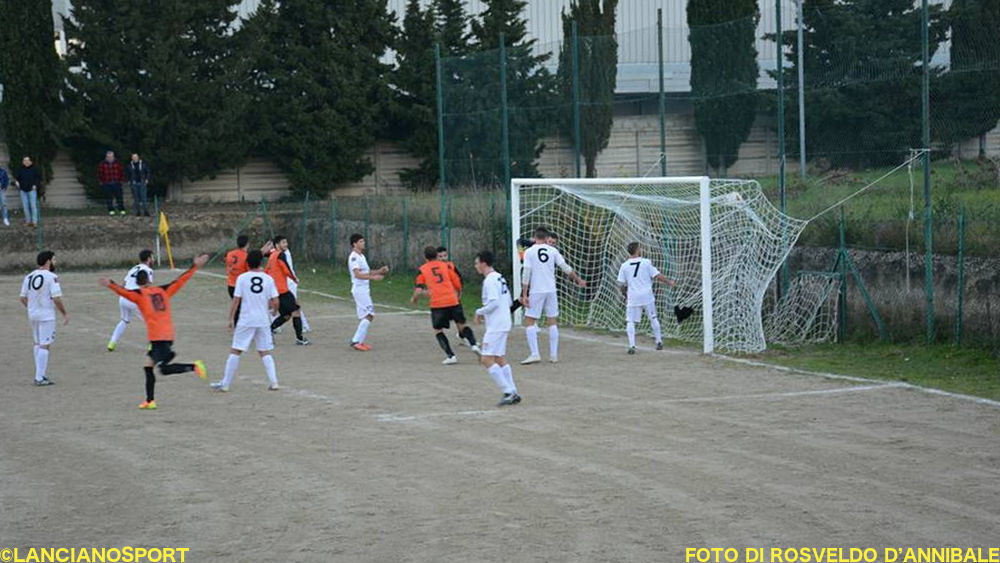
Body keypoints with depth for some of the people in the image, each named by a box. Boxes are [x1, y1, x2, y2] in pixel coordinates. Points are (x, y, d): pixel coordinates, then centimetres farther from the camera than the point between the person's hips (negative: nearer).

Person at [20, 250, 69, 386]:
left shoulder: (29, 277, 6)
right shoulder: (51, 277, -14)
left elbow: (23, 298, 8)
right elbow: (56, 298, -19)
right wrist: (65, 314, -8)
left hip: (32, 314, 7)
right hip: (46, 315, -7)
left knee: (38, 344, 19)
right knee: (44, 345, -3)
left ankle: (40, 375, 22)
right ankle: (40, 378, -5)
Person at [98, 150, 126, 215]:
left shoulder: (117, 163, 6)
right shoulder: (102, 164, 2)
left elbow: (121, 172, 10)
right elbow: (100, 173, 4)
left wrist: (122, 180, 3)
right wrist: (101, 182, 0)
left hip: (116, 183, 1)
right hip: (107, 184, -1)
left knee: (119, 197, -2)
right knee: (109, 198, 2)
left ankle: (122, 210, 2)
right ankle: (111, 210, 8)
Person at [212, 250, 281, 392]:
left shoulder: (242, 278, -4)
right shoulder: (268, 279, 1)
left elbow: (236, 300, -6)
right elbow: (275, 302, -1)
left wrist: (231, 319, 2)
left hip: (246, 320, -2)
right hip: (263, 321, 2)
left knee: (235, 352, 2)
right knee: (265, 353, 13)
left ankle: (225, 384, 3)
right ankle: (273, 382, 4)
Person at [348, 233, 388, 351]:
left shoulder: (361, 256, 18)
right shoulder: (354, 257, -14)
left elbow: (367, 272, 24)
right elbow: (357, 274, -24)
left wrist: (380, 271, 11)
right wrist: (372, 277, -31)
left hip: (364, 290, 10)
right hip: (359, 289, -10)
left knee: (364, 317, 10)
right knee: (369, 315, -14)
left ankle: (359, 341, 13)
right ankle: (356, 341, -15)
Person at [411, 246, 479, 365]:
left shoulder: (422, 270, 8)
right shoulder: (446, 266, 12)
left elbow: (418, 290, 1)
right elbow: (458, 284, 11)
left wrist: (414, 299, 20)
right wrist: (457, 294, 30)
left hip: (437, 303, -2)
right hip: (453, 301, 2)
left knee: (437, 330, 12)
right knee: (462, 325, 15)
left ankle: (450, 356, 0)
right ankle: (473, 344, -9)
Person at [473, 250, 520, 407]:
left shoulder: (490, 281, -15)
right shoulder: (500, 278, 15)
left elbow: (493, 302, -25)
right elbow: (508, 301, 18)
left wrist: (480, 312, -9)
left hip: (496, 326, -10)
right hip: (504, 323, 10)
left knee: (487, 360, -9)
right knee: (500, 359, 15)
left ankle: (508, 392, -13)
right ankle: (512, 393, 14)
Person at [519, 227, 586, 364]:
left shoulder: (529, 251, -4)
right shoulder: (552, 250, 4)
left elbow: (526, 274, -9)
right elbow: (565, 267, 8)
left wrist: (524, 295, -6)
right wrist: (578, 279, 22)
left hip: (536, 291, -3)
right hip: (551, 291, 4)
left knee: (529, 321, 1)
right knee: (552, 322, 11)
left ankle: (534, 354, -10)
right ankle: (554, 355, 11)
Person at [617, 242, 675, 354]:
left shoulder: (624, 266, 0)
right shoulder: (646, 262, -4)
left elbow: (621, 284, 1)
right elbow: (658, 276, -4)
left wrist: (626, 294, 19)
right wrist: (669, 282, 13)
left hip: (632, 298, 0)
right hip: (647, 296, 0)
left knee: (630, 321, 4)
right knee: (653, 318, 17)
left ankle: (632, 346, -8)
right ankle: (659, 342, 24)